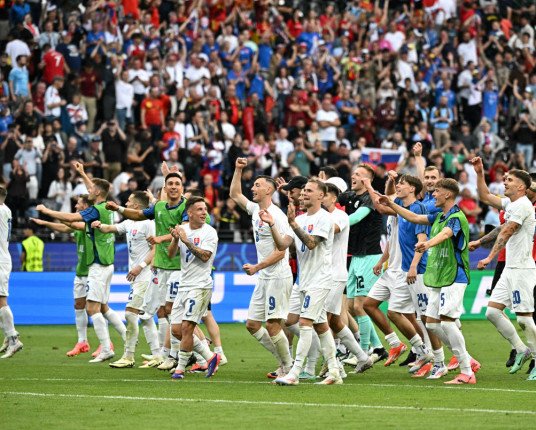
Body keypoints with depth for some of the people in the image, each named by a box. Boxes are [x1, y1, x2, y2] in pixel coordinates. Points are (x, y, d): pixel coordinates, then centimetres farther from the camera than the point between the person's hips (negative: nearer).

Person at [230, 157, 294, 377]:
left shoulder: (275, 215, -14)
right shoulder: (255, 210, 12)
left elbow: (280, 252, -17)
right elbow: (235, 194, 27)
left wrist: (257, 267, -20)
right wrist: (238, 170, 19)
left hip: (278, 277, -9)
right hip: (264, 278, 9)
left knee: (273, 325, -10)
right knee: (252, 324, 7)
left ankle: (288, 366, 4)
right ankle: (284, 364, 14)